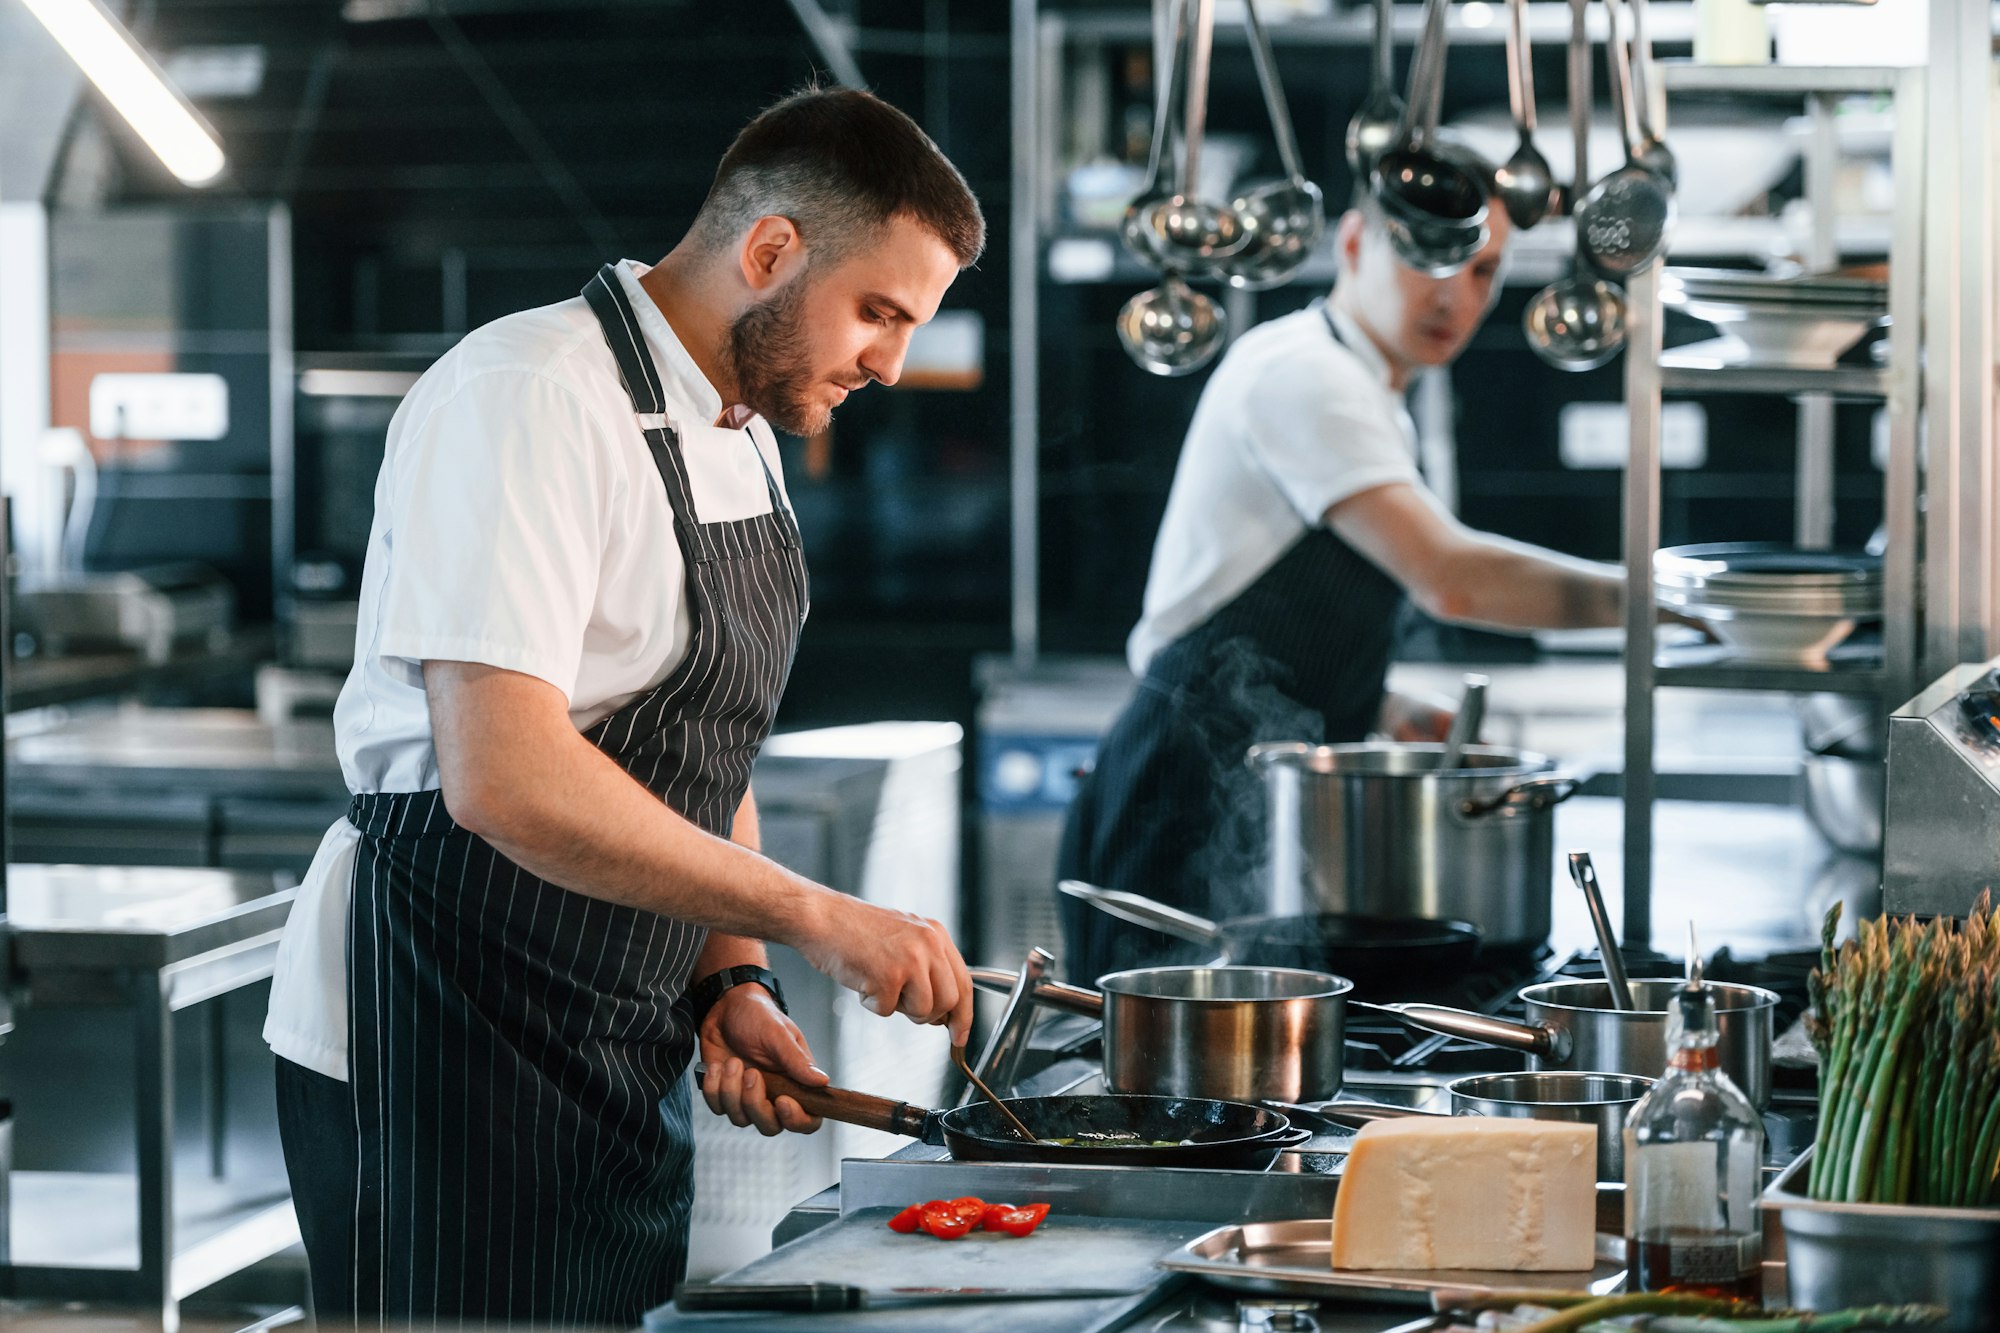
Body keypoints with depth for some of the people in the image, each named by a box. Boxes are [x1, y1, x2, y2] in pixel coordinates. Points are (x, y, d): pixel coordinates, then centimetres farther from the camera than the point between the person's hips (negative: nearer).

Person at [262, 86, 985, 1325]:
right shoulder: (529, 399, -18)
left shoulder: (744, 438, 13)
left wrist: (731, 982, 4)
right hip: (440, 1048, -9)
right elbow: (503, 778, -29)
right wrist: (814, 918, -26)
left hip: (627, 1055, 9)